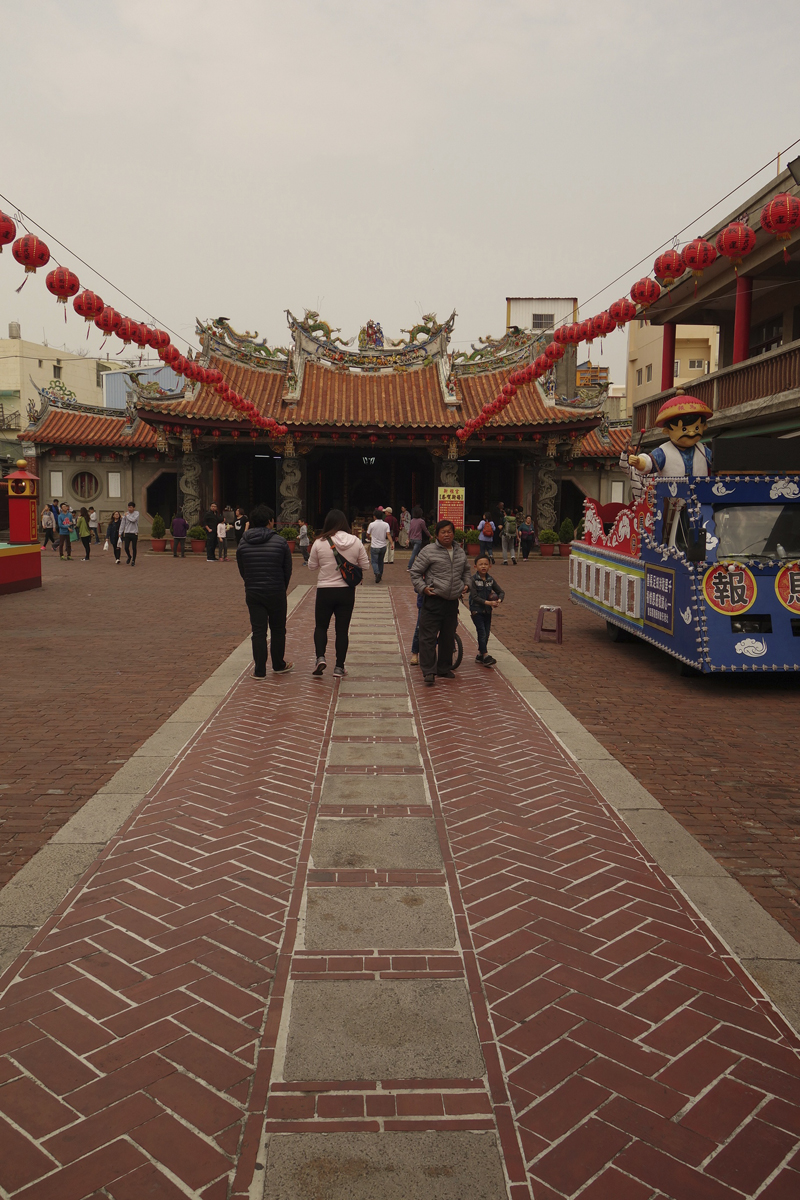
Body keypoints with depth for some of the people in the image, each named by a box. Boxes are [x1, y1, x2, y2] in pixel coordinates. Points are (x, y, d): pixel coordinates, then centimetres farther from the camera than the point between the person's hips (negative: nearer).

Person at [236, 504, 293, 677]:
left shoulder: (243, 543, 1)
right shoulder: (279, 542, -7)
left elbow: (241, 570, 9)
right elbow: (288, 569, 1)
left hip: (252, 593, 2)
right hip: (276, 593, -2)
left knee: (258, 631, 4)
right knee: (278, 629, 15)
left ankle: (259, 671, 3)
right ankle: (279, 665, 26)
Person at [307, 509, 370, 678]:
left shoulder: (320, 543, -10)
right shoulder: (356, 542, -6)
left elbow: (311, 566, 1)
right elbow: (365, 566, 1)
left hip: (325, 590, -1)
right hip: (347, 591, 1)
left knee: (321, 626, 15)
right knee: (342, 629, 9)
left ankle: (320, 657, -4)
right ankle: (339, 667, 11)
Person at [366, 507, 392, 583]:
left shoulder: (371, 524, -9)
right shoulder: (386, 524, -3)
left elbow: (367, 535, 2)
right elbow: (388, 534, -14)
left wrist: (370, 539, 23)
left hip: (374, 546, -3)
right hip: (383, 546, 3)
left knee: (374, 561, 2)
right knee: (381, 561, 18)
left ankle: (377, 573, -23)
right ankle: (380, 576, 25)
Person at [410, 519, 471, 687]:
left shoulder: (460, 552, 12)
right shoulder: (429, 551, -6)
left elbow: (466, 570, 30)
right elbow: (415, 572, -3)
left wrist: (466, 584, 14)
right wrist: (422, 587, -15)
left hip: (452, 602, 6)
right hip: (433, 600, -5)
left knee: (448, 637, 13)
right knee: (428, 637, -7)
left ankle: (444, 669, 27)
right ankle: (428, 672, -3)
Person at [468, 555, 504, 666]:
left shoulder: (490, 580, 6)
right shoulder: (473, 580, -10)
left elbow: (501, 592, 11)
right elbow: (475, 597, -16)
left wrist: (499, 600, -10)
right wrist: (488, 602, -22)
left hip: (487, 611, 6)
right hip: (477, 610, -6)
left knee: (486, 633, 10)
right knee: (482, 633, -10)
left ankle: (480, 655, 23)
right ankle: (486, 656, -9)